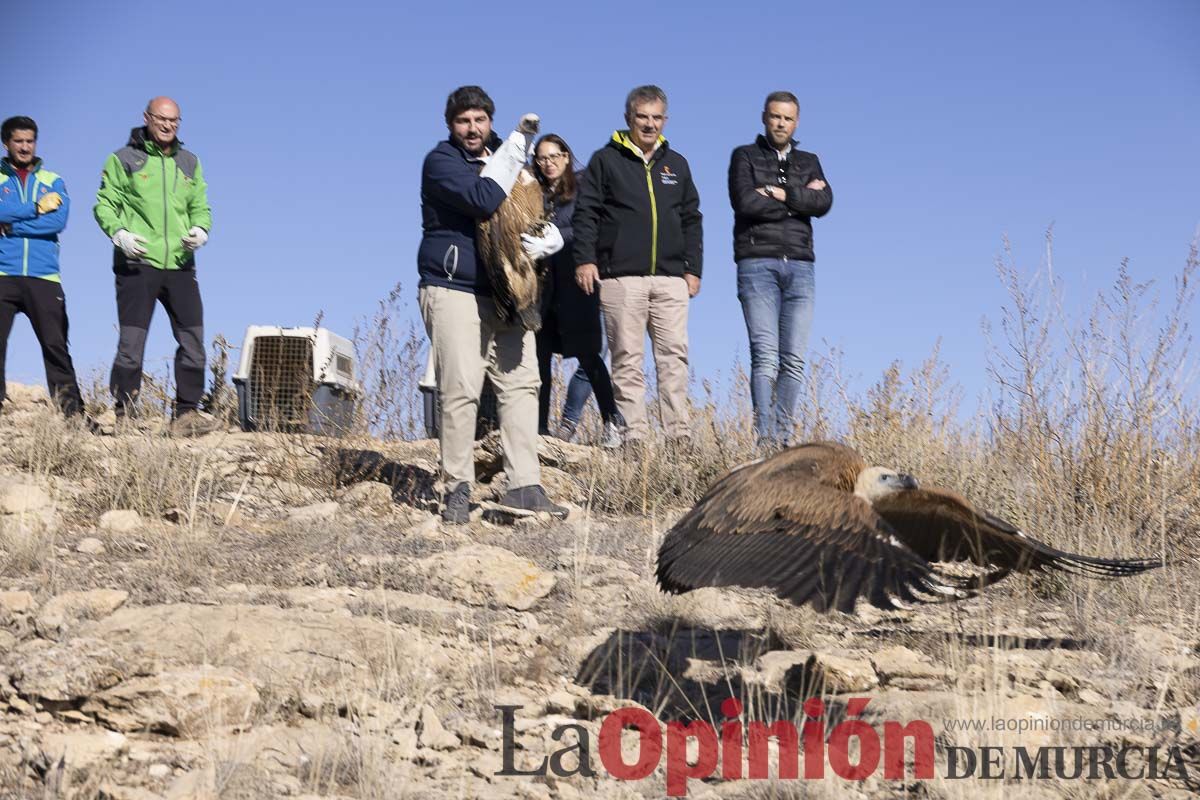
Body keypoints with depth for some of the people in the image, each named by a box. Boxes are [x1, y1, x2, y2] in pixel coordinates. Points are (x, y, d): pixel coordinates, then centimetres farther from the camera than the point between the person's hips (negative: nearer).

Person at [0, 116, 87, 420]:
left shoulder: (53, 181, 14)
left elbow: (59, 220, -4)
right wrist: (38, 207, -6)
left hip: (44, 276, 0)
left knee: (56, 344, -3)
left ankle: (72, 410, -3)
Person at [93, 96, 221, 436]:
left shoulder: (189, 162, 16)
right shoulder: (123, 160, 3)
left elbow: (201, 207, 17)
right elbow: (104, 204, 1)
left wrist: (201, 230, -4)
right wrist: (119, 234, -17)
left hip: (180, 266, 4)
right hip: (136, 265, -4)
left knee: (193, 342, 1)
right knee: (131, 344, -3)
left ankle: (187, 414, 8)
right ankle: (124, 415, 5)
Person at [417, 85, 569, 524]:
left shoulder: (500, 156, 18)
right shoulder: (442, 160, -3)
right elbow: (483, 200, -22)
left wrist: (541, 242, -4)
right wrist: (511, 159, -8)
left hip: (506, 294, 7)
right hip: (454, 291, -6)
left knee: (521, 383, 0)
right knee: (461, 391, -9)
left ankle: (524, 486, 2)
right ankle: (457, 489, -1)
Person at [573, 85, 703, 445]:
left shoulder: (676, 164, 18)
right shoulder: (606, 160, 7)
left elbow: (691, 220, 21)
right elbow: (586, 213, 2)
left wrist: (693, 268, 13)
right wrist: (584, 259, -9)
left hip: (670, 279, 3)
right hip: (621, 277, -3)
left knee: (675, 355, -2)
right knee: (627, 360, -3)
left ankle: (679, 435, -1)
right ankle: (635, 436, -2)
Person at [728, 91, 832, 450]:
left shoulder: (808, 162, 20)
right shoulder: (745, 157, 10)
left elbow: (824, 203, 0)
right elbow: (746, 203, -8)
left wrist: (782, 194, -8)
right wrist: (801, 198, -1)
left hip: (799, 266, 4)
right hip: (757, 263, -3)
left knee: (794, 360, -1)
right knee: (765, 356, -13)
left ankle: (783, 438, 3)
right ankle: (765, 440, -17)